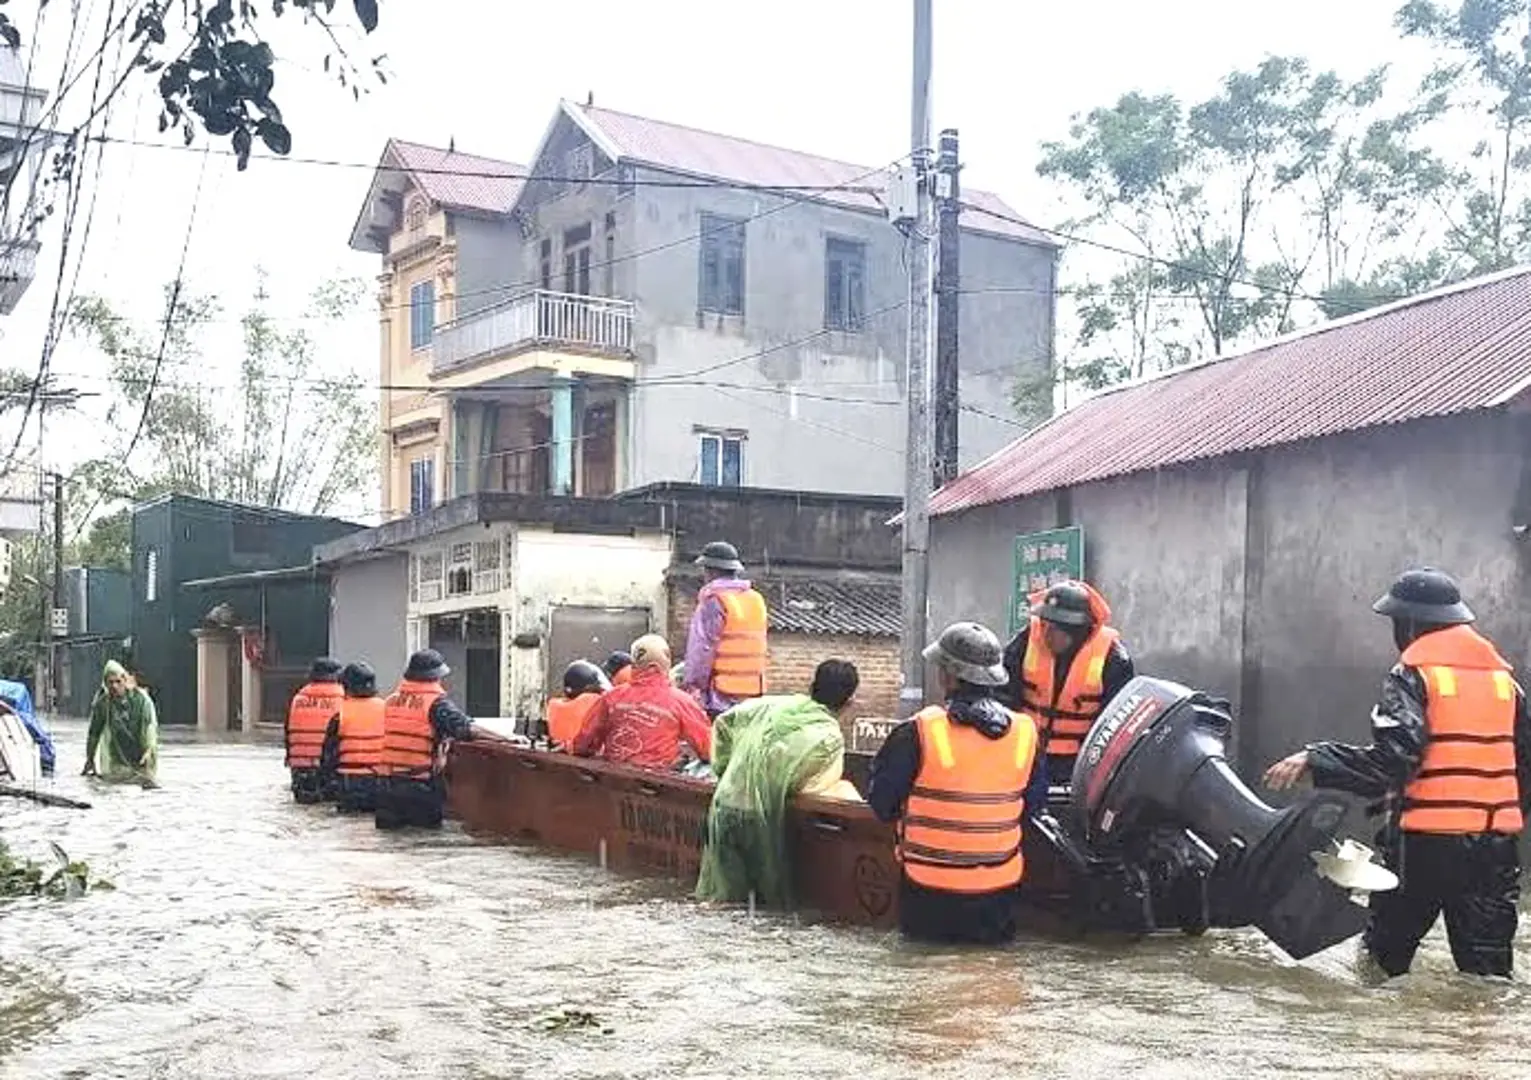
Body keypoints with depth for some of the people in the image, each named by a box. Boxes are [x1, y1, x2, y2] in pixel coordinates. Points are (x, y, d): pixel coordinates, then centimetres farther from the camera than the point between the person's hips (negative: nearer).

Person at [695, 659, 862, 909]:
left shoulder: (772, 704, 7)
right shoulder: (831, 738, -7)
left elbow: (723, 723, 15)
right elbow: (811, 788, -9)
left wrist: (723, 767, 22)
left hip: (725, 803, 5)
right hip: (761, 818, -5)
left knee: (722, 895, 14)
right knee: (772, 898, 13)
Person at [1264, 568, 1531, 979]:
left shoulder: (1414, 674, -7)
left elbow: (1392, 760, -20)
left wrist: (1314, 760, -20)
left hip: (1426, 841, -5)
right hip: (1495, 846, 5)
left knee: (1383, 958, 10)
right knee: (1488, 970, 9)